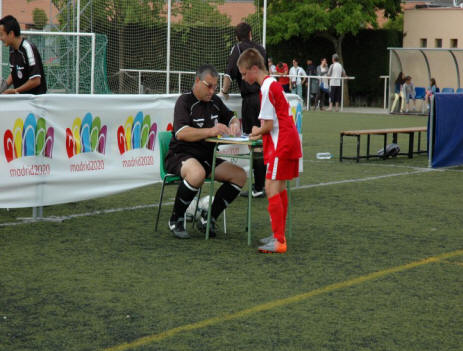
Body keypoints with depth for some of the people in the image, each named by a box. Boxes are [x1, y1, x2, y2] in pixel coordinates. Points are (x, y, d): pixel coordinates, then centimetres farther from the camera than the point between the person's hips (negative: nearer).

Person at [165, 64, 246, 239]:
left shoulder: (215, 101, 12)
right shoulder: (184, 101, -10)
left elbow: (231, 118, 25)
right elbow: (181, 133, -25)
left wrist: (235, 125, -2)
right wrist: (210, 131, -35)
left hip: (207, 157, 8)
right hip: (181, 156, -8)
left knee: (240, 175, -9)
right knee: (197, 173, -40)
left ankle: (208, 218, -5)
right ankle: (176, 220, -19)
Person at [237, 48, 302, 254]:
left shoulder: (267, 88, -15)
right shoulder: (273, 84, 16)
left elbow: (269, 125, -16)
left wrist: (257, 132, 2)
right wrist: (259, 132, 13)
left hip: (281, 144, -10)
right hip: (289, 141, 10)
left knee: (271, 189, -12)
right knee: (279, 189, 16)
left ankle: (278, 241, -15)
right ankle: (279, 235, 25)